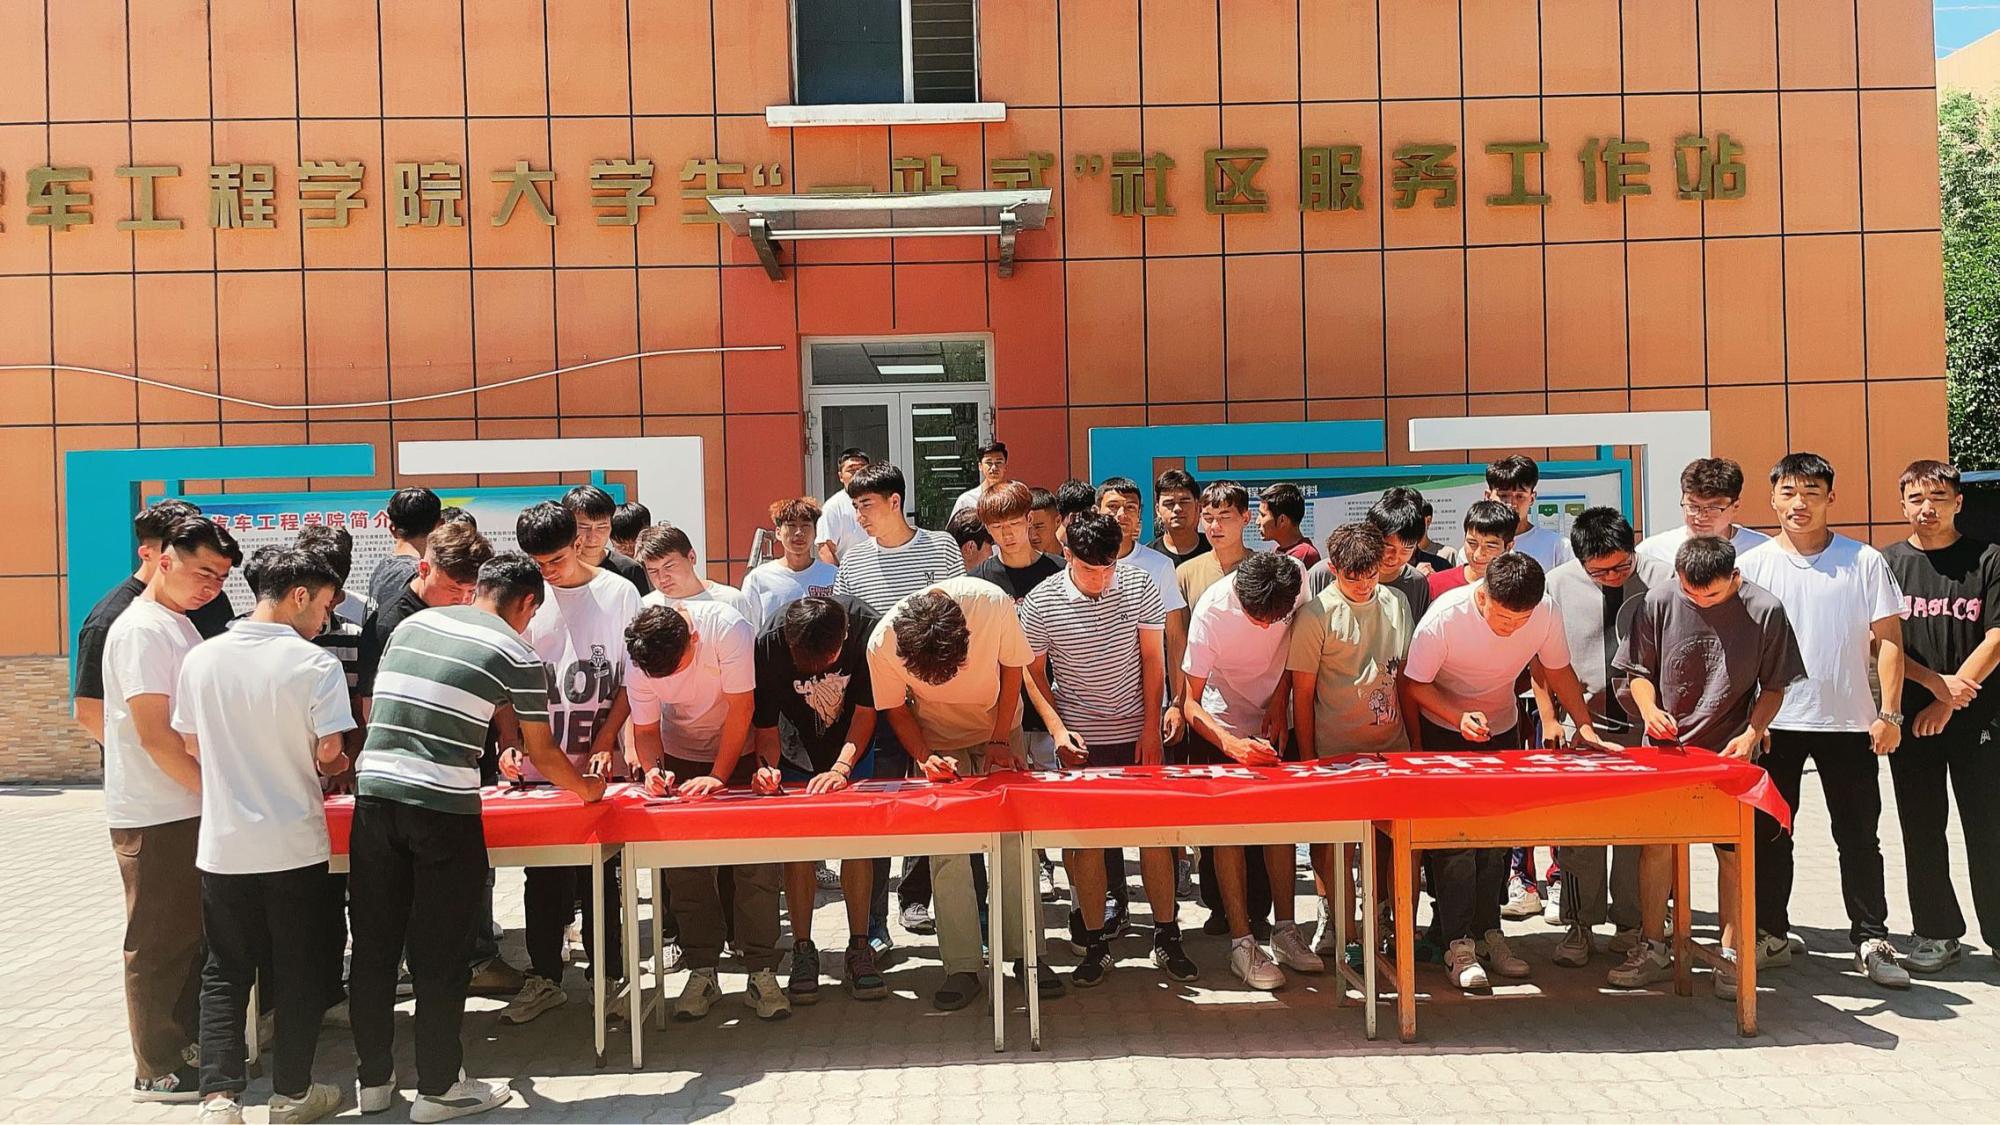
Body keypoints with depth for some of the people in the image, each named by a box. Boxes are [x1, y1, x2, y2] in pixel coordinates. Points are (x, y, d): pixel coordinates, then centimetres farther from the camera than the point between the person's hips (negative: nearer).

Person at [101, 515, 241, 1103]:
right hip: (155, 816, -9)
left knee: (191, 937, 16)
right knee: (158, 944, 1)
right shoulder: (141, 629, -15)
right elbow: (155, 734, -20)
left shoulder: (179, 627, 14)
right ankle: (158, 1072, 12)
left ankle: (189, 1046, 28)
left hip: (187, 810, 9)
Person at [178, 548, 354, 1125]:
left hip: (222, 844, 3)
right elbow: (331, 754, -14)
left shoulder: (200, 658, -1)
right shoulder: (316, 664, -14)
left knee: (224, 974, 14)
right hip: (294, 845, -3)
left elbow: (192, 745, 8)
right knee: (297, 973, 11)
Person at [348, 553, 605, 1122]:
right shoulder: (516, 655, 0)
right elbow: (543, 754, 7)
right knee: (441, 953, 7)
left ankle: (373, 1079, 26)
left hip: (373, 792, 5)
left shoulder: (410, 625, 16)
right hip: (443, 808, -5)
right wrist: (586, 789, 26)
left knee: (374, 946, 14)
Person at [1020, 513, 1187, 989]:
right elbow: (1032, 673, 1)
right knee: (1087, 839, 2)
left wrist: (1151, 726, -3)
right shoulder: (1040, 602, -9)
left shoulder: (1140, 587, -5)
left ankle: (1166, 938, 17)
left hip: (1137, 735, 1)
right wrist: (1057, 728, -9)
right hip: (1080, 740, -1)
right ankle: (1095, 945, 15)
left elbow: (1152, 660, 2)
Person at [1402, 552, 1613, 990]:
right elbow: (1415, 683, -19)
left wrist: (1585, 726, -12)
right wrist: (1460, 717, -33)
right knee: (1456, 838, -10)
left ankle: (1488, 932, 20)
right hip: (1445, 731, -4)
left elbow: (1557, 669, -3)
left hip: (1502, 729, 4)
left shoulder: (1546, 612, -21)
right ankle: (1457, 943, -4)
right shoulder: (1444, 617, -30)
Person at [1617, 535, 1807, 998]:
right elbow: (1639, 670, 3)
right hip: (1666, 746, 1)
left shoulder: (1764, 611, -10)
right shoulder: (1659, 602, -8)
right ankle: (1651, 946, 19)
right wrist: (1649, 708, -16)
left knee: (1733, 852, 3)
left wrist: (1752, 735, -15)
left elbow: (1774, 686, -1)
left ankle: (1731, 954, 17)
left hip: (1730, 752, -1)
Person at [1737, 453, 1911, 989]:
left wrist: (1889, 713, -6)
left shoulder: (1865, 561, 0)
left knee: (1858, 838, 6)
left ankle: (1871, 941, 15)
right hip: (1775, 720, 1)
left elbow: (1888, 640, 1)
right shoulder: (1752, 564, 1)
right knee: (1769, 834, 7)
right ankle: (1770, 935, 19)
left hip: (1849, 722, 0)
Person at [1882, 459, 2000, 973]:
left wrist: (1948, 701, -12)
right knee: (1922, 830, 6)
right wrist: (1935, 682, -12)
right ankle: (1936, 934, 17)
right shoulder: (1887, 564, 4)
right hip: (1910, 716, 2)